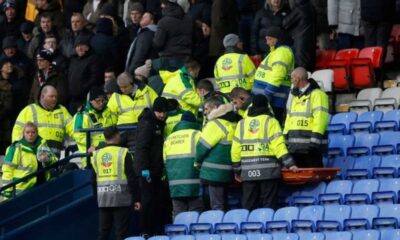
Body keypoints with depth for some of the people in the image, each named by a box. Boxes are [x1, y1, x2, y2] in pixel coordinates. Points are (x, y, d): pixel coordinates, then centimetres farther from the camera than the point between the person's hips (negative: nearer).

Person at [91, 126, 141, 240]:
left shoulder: (96, 155, 8)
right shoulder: (123, 153, -6)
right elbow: (132, 178, -8)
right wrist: (136, 199, -3)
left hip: (103, 200, 4)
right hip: (121, 199, -4)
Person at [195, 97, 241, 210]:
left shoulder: (216, 124, -13)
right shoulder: (233, 124, 13)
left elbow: (203, 145, -12)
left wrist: (197, 162, 3)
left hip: (215, 171, -9)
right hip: (228, 170, 9)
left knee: (216, 206, -7)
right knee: (223, 204, 14)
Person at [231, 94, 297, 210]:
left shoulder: (242, 123, 12)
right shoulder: (270, 121, 2)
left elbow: (235, 150, 9)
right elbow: (278, 145, -9)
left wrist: (237, 170, 17)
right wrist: (289, 164, -10)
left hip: (248, 171, 3)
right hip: (268, 170, -3)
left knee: (248, 206, 6)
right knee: (269, 205, -1)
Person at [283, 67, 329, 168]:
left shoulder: (317, 95, -8)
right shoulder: (295, 96, 20)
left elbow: (320, 119, -17)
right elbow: (289, 119, 22)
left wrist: (314, 140, -23)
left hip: (310, 144, -9)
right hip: (295, 146, 9)